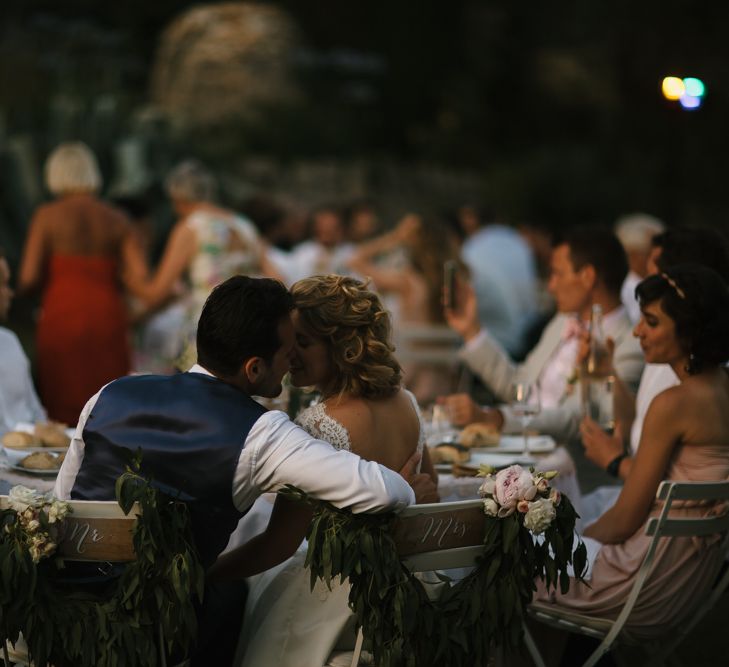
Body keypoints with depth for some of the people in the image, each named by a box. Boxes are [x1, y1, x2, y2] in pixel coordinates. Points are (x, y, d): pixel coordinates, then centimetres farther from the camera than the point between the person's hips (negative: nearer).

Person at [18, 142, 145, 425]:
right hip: (108, 319, 2)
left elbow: (28, 279, -4)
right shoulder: (116, 220, 6)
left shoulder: (47, 216, 0)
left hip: (61, 319, -2)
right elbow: (140, 277, -2)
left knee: (63, 417, 2)